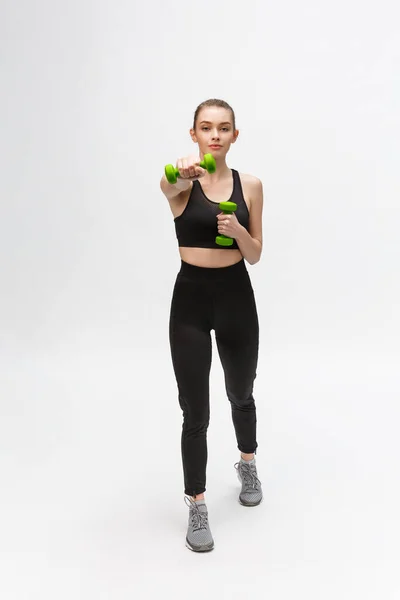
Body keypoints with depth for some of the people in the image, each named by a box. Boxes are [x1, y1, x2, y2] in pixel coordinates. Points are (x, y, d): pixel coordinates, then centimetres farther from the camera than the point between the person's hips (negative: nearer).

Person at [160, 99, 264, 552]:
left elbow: (255, 255, 3)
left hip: (236, 295, 2)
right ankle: (197, 507, 18)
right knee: (195, 411, 0)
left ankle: (247, 465, 49)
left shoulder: (250, 185, 1)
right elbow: (168, 186, -34)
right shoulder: (181, 183, -6)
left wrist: (238, 231, -18)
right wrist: (182, 172, -57)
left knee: (241, 394, 21)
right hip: (191, 298, -2)